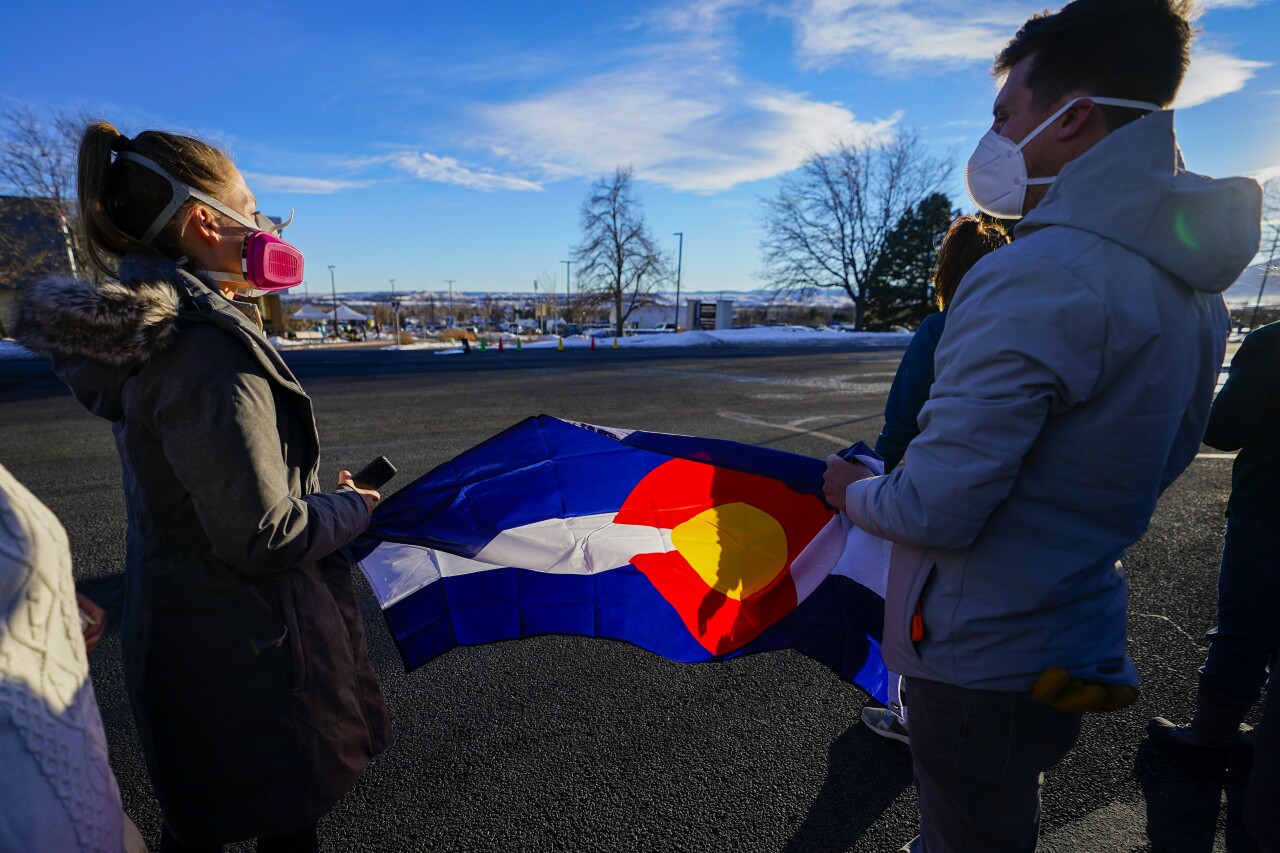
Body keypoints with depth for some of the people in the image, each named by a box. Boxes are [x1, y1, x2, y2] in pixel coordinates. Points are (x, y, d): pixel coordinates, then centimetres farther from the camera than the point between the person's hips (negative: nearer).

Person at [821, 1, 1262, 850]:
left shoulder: (1035, 277, -27)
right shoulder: (1193, 282, 3)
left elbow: (935, 509, -29)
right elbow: (1159, 460, 13)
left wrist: (853, 491, -8)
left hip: (981, 655, -8)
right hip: (1082, 640, 9)